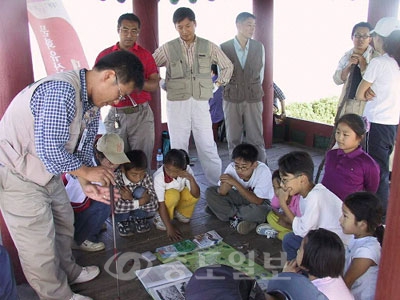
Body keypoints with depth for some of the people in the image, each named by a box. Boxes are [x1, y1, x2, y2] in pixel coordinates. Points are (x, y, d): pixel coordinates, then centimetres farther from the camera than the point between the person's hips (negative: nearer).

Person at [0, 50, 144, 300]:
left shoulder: (92, 102, 1)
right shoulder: (61, 90, -30)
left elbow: (84, 147, 5)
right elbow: (48, 148, -32)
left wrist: (87, 183, -6)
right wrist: (86, 171, -20)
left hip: (45, 169, 9)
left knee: (63, 223, 21)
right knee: (38, 239, 3)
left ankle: (68, 271, 44)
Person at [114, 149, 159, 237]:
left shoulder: (147, 178, -24)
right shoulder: (116, 179, -32)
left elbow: (154, 206, -26)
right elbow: (115, 206, -35)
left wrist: (131, 199, -37)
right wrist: (140, 202, -38)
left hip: (138, 211, 2)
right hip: (121, 213, -2)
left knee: (141, 192, -27)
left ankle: (139, 219, 1)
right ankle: (123, 222, 0)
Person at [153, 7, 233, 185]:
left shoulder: (208, 47, 4)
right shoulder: (167, 49, 1)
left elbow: (227, 66, 18)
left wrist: (220, 82, 11)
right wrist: (161, 84, 4)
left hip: (201, 104, 0)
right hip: (176, 104, 0)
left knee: (208, 147, 2)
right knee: (178, 148, 5)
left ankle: (219, 184, 15)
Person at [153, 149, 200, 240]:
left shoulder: (186, 170, -24)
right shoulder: (159, 177, -33)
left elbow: (196, 195, -27)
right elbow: (161, 205, -31)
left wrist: (191, 178, -43)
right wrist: (169, 228, -34)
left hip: (179, 196, 4)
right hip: (164, 200, -4)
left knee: (193, 195, -26)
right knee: (173, 195, -36)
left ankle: (179, 212, 2)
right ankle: (161, 218, -11)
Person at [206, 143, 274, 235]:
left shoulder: (263, 171, -30)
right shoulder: (232, 168, -20)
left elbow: (257, 201, -33)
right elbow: (221, 194, -17)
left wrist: (235, 183, -37)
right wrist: (225, 183, -41)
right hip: (239, 197, 4)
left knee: (258, 210, -41)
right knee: (210, 192, -16)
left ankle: (233, 217, -12)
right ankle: (241, 219, -18)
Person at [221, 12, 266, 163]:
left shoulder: (259, 47, 2)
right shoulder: (224, 48, -4)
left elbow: (261, 73, 12)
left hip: (253, 99, 1)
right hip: (232, 99, 0)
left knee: (256, 139, 1)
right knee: (233, 139, 7)